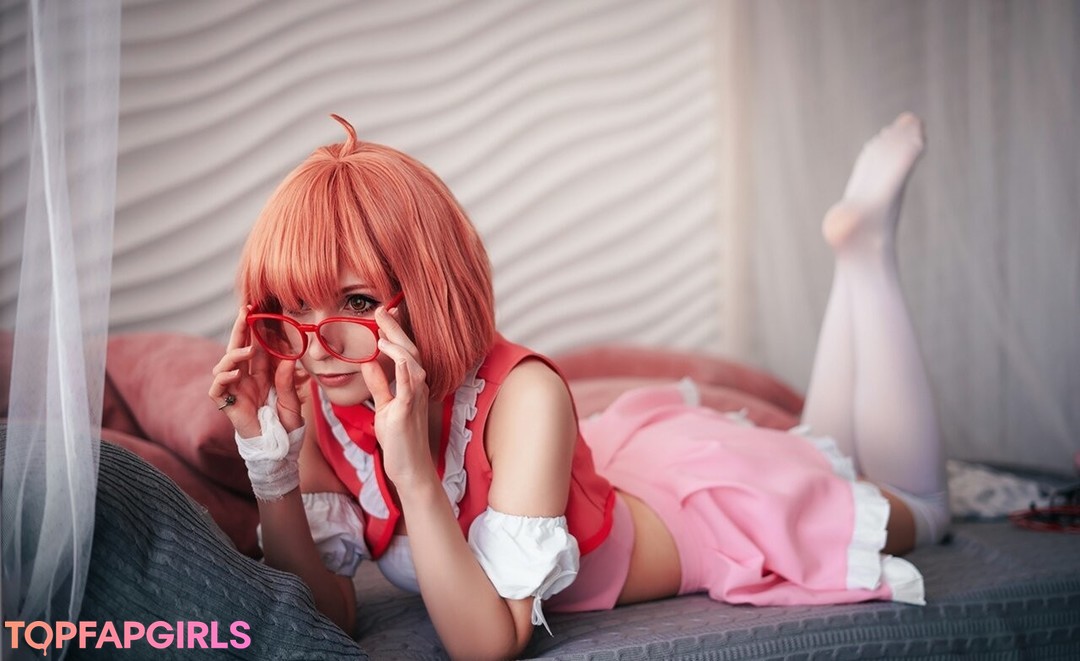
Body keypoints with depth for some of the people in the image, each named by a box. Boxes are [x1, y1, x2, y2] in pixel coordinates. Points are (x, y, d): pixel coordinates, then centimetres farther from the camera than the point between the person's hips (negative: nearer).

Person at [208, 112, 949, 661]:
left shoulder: (521, 395, -41)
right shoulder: (326, 407, -23)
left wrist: (414, 473, -52)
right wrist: (270, 464, -33)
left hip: (711, 498, -5)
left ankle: (866, 246, 29)